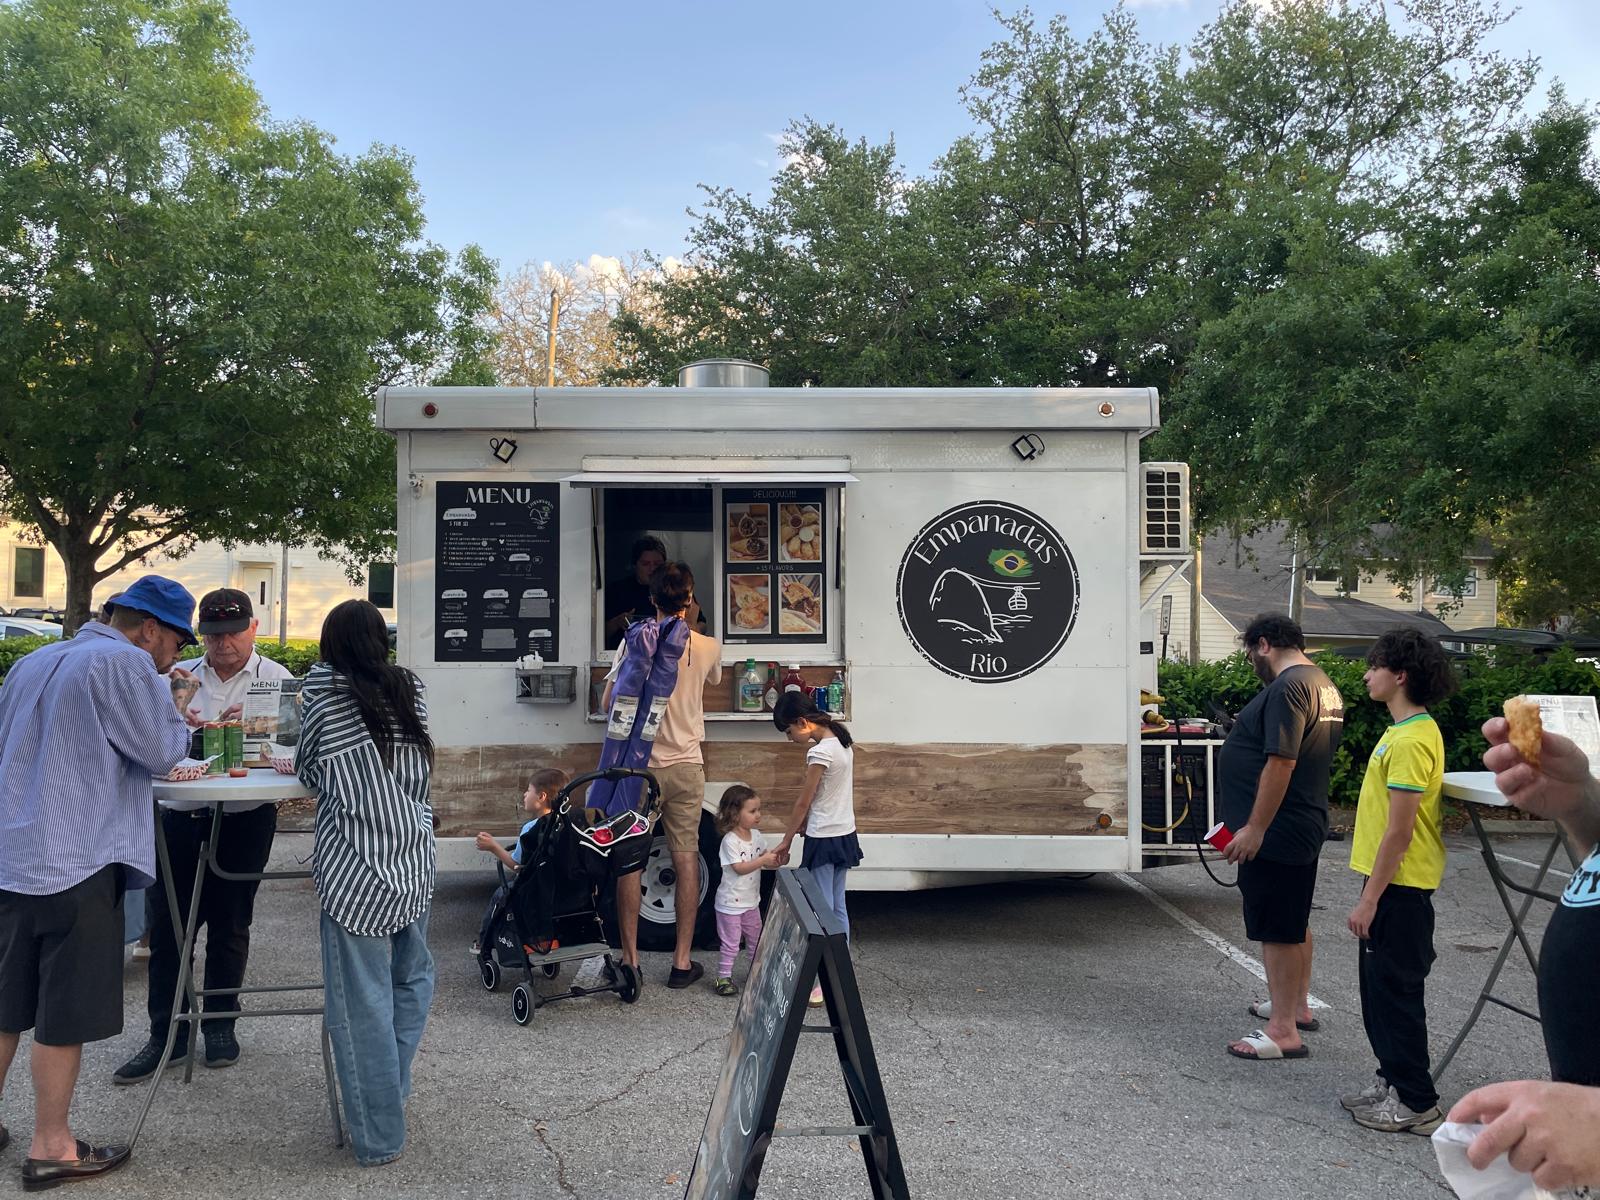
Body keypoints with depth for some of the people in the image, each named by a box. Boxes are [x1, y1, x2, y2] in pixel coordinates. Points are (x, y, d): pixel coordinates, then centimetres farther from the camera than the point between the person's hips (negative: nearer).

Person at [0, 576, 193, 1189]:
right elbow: (162, 750, -11)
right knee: (65, 1013, 3)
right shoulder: (124, 663, -12)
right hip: (75, 864, -8)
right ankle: (50, 1148, 12)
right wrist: (177, 722, 9)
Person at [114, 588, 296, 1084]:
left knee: (229, 924, 9)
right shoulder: (180, 677, 10)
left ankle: (219, 1023, 24)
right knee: (165, 924, 4)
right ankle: (166, 1034, 15)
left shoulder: (276, 679, 2)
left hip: (244, 817, -2)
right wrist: (176, 711, -13)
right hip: (179, 816, 3)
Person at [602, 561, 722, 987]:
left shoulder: (635, 643, -8)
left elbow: (609, 701, -2)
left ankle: (630, 960, 12)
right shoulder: (708, 648, -2)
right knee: (686, 859, 7)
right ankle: (682, 961, 11)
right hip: (686, 766, 1)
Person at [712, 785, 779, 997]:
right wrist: (763, 860, -31)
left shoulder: (756, 835, 2)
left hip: (751, 901, 8)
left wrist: (775, 861, -15)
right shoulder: (730, 840, -21)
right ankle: (723, 978, 11)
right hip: (731, 902, -8)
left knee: (756, 940, 18)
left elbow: (766, 857, 8)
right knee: (730, 944, 0)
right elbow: (739, 868, -26)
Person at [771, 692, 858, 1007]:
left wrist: (786, 843, -5)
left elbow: (803, 804, -14)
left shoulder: (819, 752, -20)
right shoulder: (843, 742, 6)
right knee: (838, 908, 14)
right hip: (845, 834, 9)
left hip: (823, 839, -9)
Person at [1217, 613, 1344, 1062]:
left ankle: (1283, 1030, 1)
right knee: (1295, 923, 21)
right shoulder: (1324, 685, 13)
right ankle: (1296, 1005, 34)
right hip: (1304, 826, 11)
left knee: (1277, 930, -4)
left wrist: (1254, 829, -23)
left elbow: (1280, 763, -26)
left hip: (1275, 833, -11)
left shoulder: (1287, 688, -20)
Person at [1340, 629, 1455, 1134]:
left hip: (1399, 887, -10)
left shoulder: (1410, 741, -22)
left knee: (1395, 991, -1)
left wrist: (1370, 899, -20)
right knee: (1379, 987, 18)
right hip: (1392, 883, 10)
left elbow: (1399, 832, -23)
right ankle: (1392, 1080, 29)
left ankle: (1417, 1104, 10)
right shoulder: (1409, 730, 10)